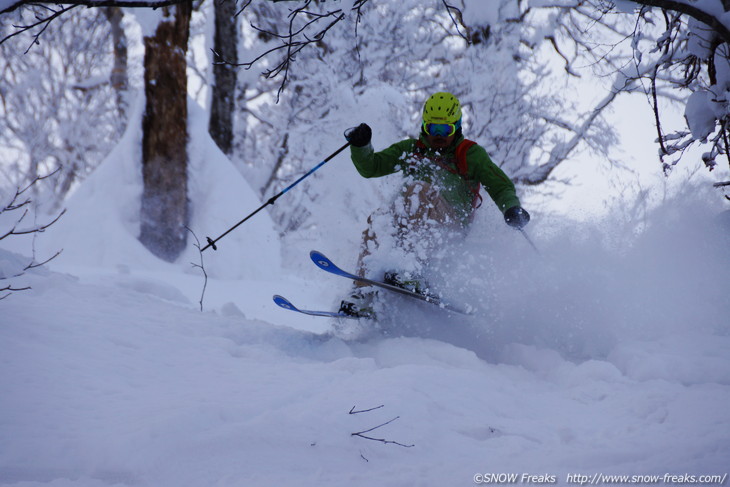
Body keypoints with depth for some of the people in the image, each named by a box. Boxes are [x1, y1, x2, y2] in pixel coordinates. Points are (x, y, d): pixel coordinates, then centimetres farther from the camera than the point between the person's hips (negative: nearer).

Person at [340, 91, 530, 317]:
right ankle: (363, 295, -35)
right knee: (377, 221, -28)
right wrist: (360, 146, -1)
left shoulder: (470, 154, 16)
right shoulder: (411, 150, 25)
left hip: (452, 225, -4)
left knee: (419, 189, -32)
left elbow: (501, 187, 9)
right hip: (414, 225, 4)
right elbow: (370, 167, 20)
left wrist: (512, 208, -13)